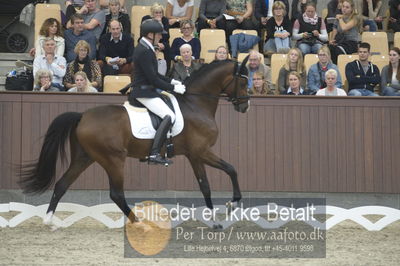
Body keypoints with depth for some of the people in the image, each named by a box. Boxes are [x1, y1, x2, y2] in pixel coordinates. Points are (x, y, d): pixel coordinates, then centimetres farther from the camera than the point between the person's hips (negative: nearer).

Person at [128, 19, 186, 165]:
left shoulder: (145, 48, 13)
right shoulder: (144, 51, -19)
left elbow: (154, 74, 21)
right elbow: (153, 79, -20)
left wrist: (171, 81, 12)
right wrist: (173, 88, -13)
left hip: (147, 90, 11)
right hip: (144, 92, -11)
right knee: (169, 116, -20)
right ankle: (154, 154, -24)